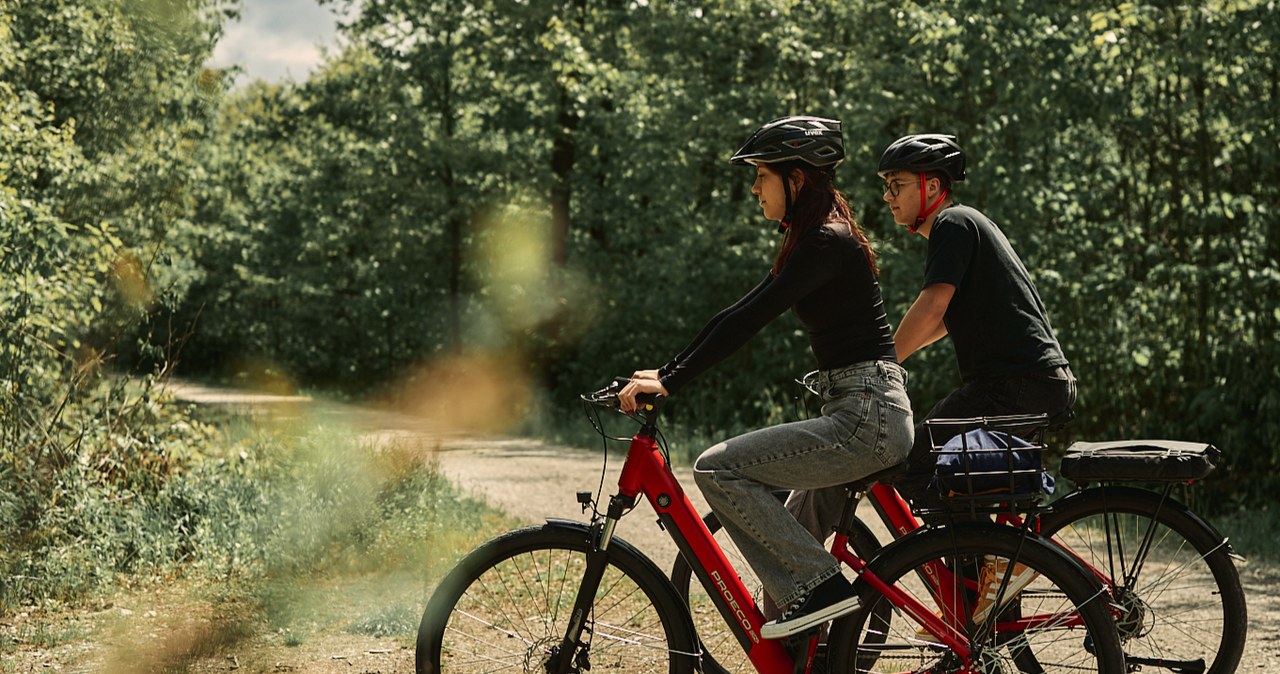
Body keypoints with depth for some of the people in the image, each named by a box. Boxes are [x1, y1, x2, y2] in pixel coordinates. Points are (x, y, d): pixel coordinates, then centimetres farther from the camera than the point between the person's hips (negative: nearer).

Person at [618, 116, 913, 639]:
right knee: (790, 542, 17)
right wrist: (666, 372, 15)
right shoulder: (812, 241, 17)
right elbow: (742, 313, 19)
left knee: (717, 469, -14)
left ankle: (820, 588, -12)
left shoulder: (827, 242, -14)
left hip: (866, 418, -10)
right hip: (864, 417, 10)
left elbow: (748, 320, -20)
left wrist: (670, 383, -19)